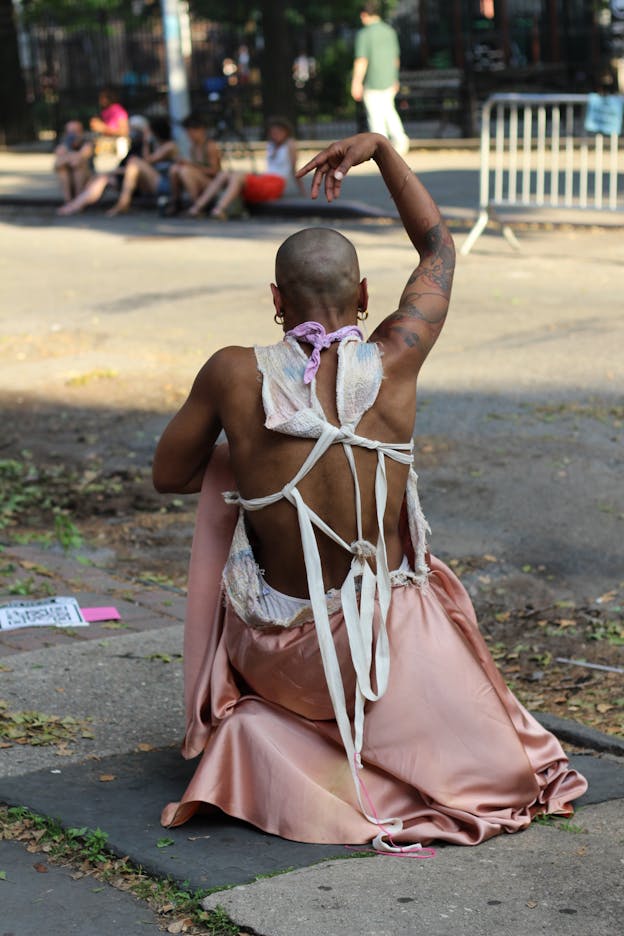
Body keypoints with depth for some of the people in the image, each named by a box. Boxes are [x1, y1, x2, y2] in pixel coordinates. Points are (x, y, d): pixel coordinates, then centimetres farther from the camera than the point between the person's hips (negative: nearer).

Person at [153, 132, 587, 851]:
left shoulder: (234, 374, -15)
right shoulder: (393, 362, -13)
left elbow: (168, 475, 2)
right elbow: (439, 247, 6)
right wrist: (380, 150, 12)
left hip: (275, 651, -1)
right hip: (387, 647, 1)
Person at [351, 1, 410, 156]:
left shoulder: (364, 34, -13)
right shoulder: (390, 32, 6)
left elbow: (361, 61, -19)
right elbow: (395, 57, 14)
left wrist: (356, 83, -17)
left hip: (372, 82, -6)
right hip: (389, 80, 6)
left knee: (375, 115, 1)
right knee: (388, 110, 21)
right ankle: (400, 137, 4)